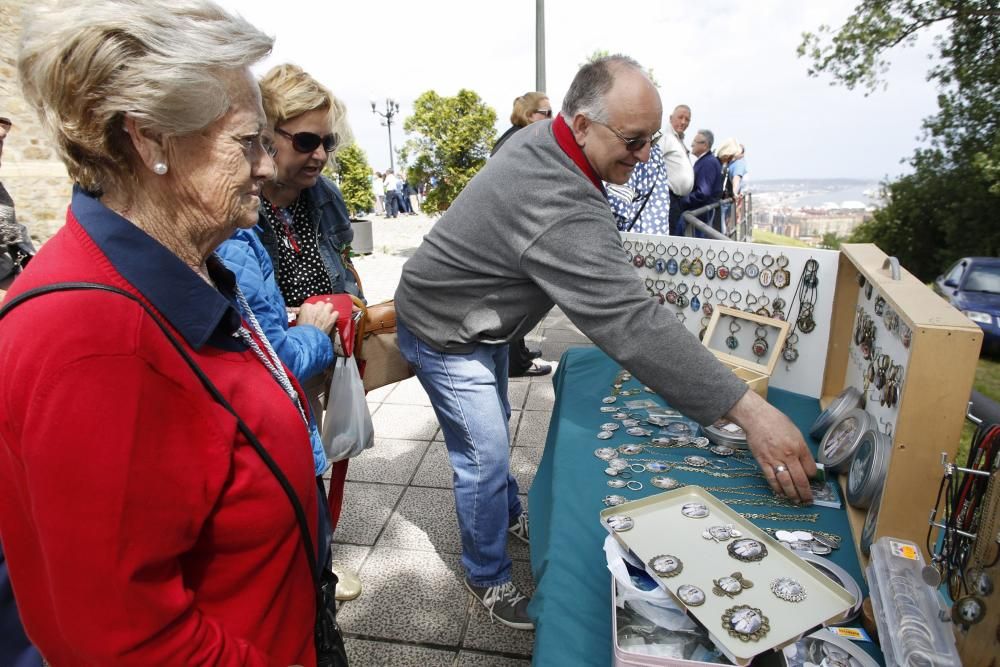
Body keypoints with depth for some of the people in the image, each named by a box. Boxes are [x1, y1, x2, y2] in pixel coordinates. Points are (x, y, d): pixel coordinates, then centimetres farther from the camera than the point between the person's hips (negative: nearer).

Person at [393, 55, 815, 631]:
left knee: (495, 425, 25)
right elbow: (631, 322, -43)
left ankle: (509, 514, 49)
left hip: (482, 319, 10)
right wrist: (748, 410, -42)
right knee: (485, 460, 1)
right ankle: (489, 580, 26)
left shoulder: (539, 137, -6)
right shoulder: (561, 210, -38)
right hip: (446, 337, -9)